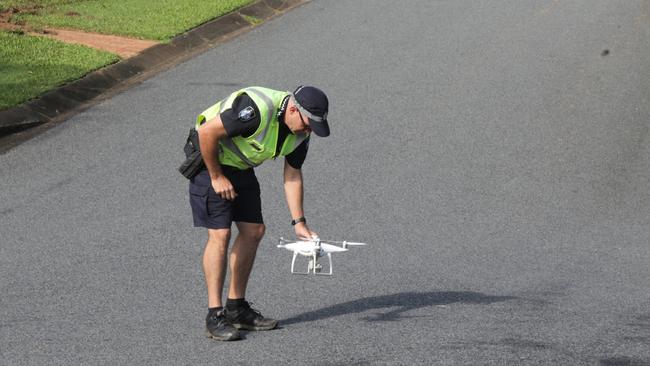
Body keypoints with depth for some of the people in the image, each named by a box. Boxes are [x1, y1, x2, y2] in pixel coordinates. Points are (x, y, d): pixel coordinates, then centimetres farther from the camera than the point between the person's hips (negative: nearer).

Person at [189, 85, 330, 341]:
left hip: (240, 166, 9)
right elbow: (207, 132, -29)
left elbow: (292, 175, 3)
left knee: (253, 231, 6)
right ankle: (215, 316, -10)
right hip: (209, 158, -9)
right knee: (220, 234, -14)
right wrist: (216, 176, -19)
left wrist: (299, 222, -2)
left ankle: (237, 308, 16)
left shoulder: (301, 131, -7)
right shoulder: (256, 110, -34)